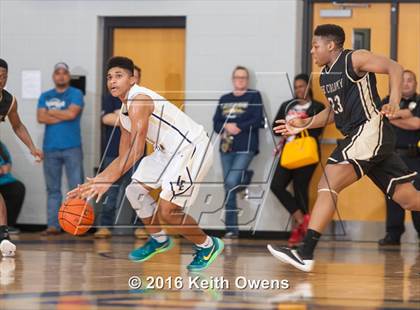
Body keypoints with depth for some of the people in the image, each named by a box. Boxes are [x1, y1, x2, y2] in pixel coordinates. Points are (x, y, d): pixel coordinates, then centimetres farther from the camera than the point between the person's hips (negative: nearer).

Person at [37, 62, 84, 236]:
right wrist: (63, 116, -7)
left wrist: (51, 112, 0)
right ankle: (53, 225, 4)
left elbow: (72, 113, -12)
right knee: (52, 189, 4)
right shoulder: (45, 96, 14)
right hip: (50, 149, 3)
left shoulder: (76, 94, 4)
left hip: (72, 148, -3)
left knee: (76, 187, -7)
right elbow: (40, 118, -1)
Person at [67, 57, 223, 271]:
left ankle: (208, 246, 9)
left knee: (167, 211, -14)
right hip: (169, 150, 10)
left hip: (193, 148, -10)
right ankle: (158, 240, 30)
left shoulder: (140, 100, -21)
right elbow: (124, 157, 16)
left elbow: (137, 149, -29)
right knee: (135, 190, 11)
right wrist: (97, 180, 5)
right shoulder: (124, 113, 11)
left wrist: (108, 179, -33)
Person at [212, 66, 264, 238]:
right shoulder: (224, 99, 17)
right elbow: (216, 123, 11)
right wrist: (226, 128, -10)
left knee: (231, 182, -20)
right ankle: (232, 230, 8)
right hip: (226, 147, 5)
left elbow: (257, 121, -7)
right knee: (229, 187, 3)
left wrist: (237, 127, -13)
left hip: (245, 148, -5)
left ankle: (230, 227, -6)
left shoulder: (254, 96, 4)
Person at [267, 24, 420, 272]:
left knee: (328, 184, -17)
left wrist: (394, 102, -30)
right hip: (358, 136, 9)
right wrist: (305, 124, 20)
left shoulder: (354, 59, -6)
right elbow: (334, 111, 31)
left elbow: (394, 67, -16)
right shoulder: (325, 76, 19)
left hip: (371, 130, -9)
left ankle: (306, 254, -22)